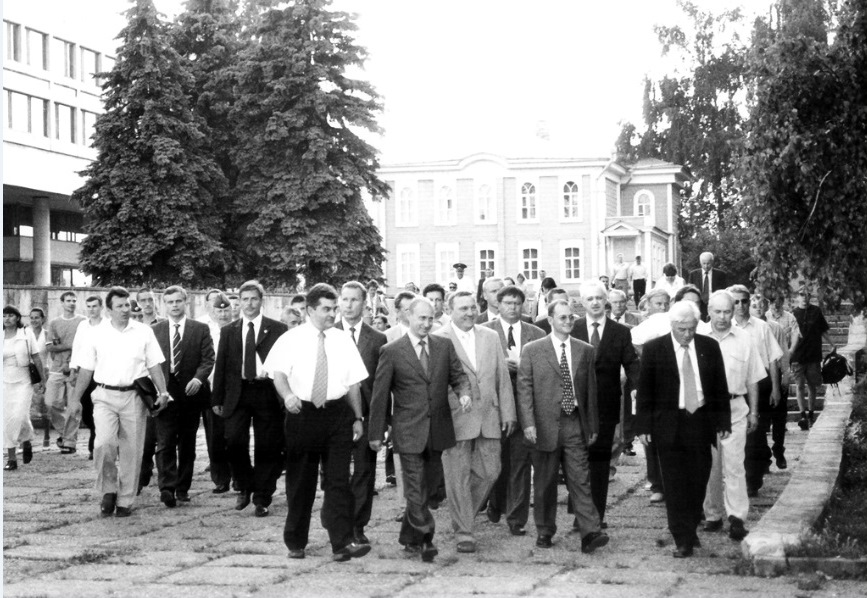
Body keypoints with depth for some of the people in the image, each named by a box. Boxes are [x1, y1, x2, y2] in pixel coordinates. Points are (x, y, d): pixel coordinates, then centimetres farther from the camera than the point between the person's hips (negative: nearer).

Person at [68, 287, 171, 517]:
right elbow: (86, 369, 9)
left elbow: (154, 366, 5)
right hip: (105, 396, -1)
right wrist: (75, 399, 7)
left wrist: (162, 392, -6)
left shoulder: (144, 332, 4)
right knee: (104, 442, -19)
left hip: (134, 396, 1)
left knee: (131, 451, 4)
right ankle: (108, 490, 1)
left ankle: (125, 500, 16)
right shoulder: (96, 334, 4)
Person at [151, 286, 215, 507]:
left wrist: (198, 378, -19)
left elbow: (208, 359, -2)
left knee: (187, 444, 7)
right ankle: (167, 488, -15)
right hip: (164, 393, -1)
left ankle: (183, 488, 16)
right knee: (165, 443, -9)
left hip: (190, 392, 1)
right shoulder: (155, 330, 8)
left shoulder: (201, 329, 5)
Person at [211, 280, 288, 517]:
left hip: (267, 392, -1)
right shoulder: (229, 331, 12)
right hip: (237, 393, 2)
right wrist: (216, 399, 6)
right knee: (234, 441, -10)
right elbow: (221, 366, 11)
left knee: (267, 448, 1)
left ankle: (262, 499, 12)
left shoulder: (277, 329, 4)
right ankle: (245, 487, 14)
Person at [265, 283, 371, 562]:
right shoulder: (291, 339, 1)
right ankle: (295, 543, 20)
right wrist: (287, 395, -32)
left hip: (337, 414, 1)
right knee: (300, 481, 8)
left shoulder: (343, 340, 9)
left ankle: (343, 543, -9)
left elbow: (354, 382, 10)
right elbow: (278, 371, -12)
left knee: (338, 480, -5)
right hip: (302, 413, -1)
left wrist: (358, 417, 7)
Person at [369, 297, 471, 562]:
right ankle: (426, 538, -8)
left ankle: (409, 536, 25)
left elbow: (458, 376, 13)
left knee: (424, 486, 12)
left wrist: (463, 392, -11)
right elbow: (380, 394, 0)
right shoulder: (391, 351, -3)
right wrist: (376, 433, 0)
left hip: (438, 429, 4)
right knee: (416, 489, -9)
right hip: (409, 431, -4)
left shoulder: (444, 346, 7)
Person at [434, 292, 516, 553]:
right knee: (458, 477, 0)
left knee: (490, 472, 7)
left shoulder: (491, 337, 11)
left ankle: (463, 515, 29)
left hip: (489, 417, 5)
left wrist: (508, 413, 8)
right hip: (455, 418, -5)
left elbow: (503, 377, 12)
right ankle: (463, 532, 10)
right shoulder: (438, 339, -5)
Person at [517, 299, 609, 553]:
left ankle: (590, 533, -10)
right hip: (545, 425, -1)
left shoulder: (585, 351, 9)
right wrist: (528, 423, -11)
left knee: (580, 479, -5)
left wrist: (593, 425, 10)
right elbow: (524, 388, -2)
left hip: (575, 425, 1)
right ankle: (545, 530, 20)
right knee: (545, 482, 8)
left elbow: (591, 390, 12)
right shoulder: (532, 350, 2)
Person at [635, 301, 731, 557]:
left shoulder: (710, 347, 4)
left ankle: (690, 530, 25)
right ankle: (682, 539, 2)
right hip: (669, 426, -2)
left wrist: (723, 421, 6)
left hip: (701, 422, 2)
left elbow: (720, 387, 10)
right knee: (675, 484, -2)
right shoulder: (654, 349, -3)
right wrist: (643, 426, -4)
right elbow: (644, 391, 0)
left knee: (698, 481, 7)